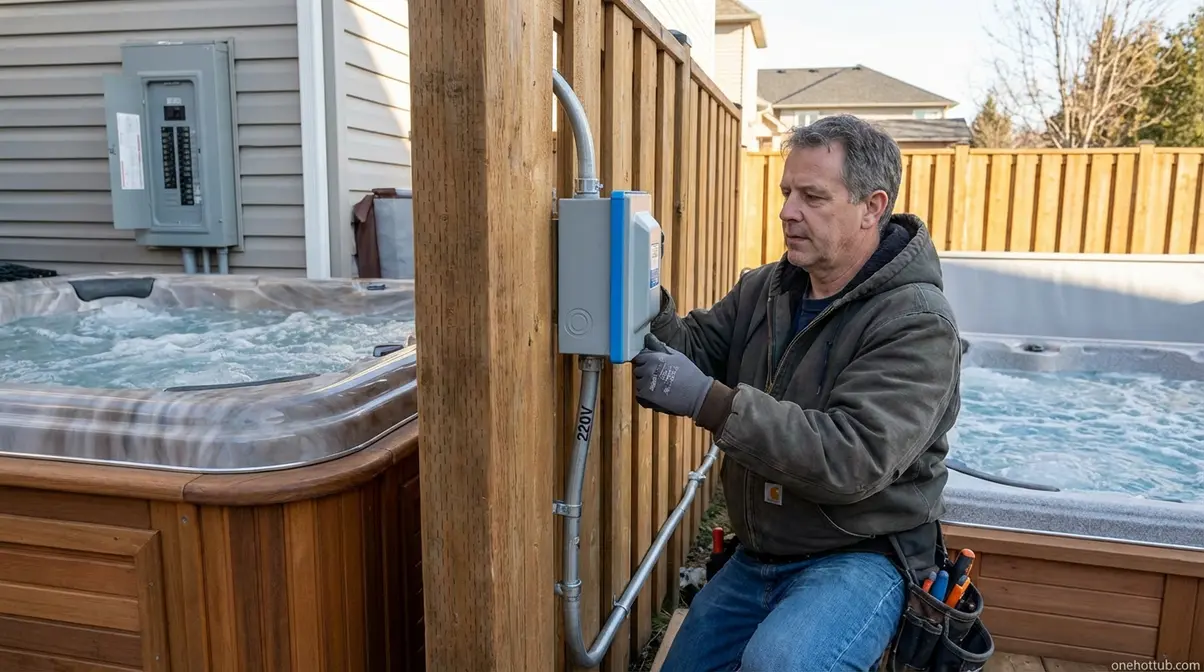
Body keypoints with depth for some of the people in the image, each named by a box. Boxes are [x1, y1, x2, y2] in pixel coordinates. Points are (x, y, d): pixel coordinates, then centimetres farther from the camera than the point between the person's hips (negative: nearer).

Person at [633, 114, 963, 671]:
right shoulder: (764, 289, 4)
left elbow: (853, 457, -30)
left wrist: (710, 402, -36)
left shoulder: (917, 324, -19)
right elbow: (694, 349, -4)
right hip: (756, 557, 7)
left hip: (859, 558, -6)